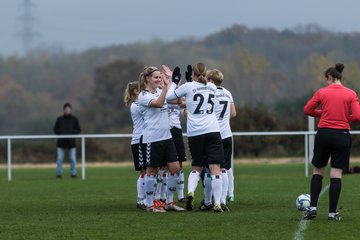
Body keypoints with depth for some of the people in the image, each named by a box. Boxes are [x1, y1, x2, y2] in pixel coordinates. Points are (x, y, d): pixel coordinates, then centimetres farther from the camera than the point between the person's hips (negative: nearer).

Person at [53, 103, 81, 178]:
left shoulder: (74, 119, 3)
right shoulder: (59, 119, 4)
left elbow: (78, 130, 5)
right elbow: (55, 129, 10)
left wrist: (71, 132, -13)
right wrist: (60, 132, -11)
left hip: (71, 142, 0)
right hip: (61, 142, 0)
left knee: (73, 159, -1)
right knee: (60, 159, -2)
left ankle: (73, 173, 7)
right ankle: (59, 173, 5)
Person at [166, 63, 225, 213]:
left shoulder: (188, 86, 1)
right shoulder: (212, 87, 11)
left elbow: (169, 97, 11)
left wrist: (174, 82, 24)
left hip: (194, 133, 0)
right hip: (212, 131, 0)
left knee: (197, 167, 16)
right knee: (215, 168, -4)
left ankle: (190, 192, -9)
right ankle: (217, 204, -11)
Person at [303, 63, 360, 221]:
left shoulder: (321, 93, 1)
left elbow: (307, 110, 5)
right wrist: (344, 118, 9)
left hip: (324, 134, 0)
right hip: (342, 135, 0)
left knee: (318, 171, 15)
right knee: (336, 174, 1)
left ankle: (313, 207, 6)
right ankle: (333, 212, -1)